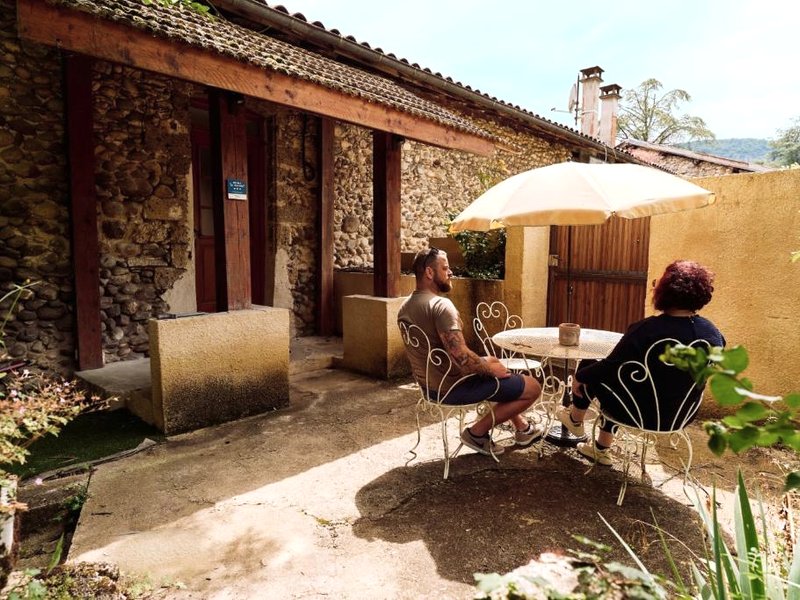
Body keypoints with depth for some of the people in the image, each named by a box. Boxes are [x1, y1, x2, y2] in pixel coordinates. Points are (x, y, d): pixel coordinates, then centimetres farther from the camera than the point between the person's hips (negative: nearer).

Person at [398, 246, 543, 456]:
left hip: (429, 384, 10)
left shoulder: (405, 307, 4)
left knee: (490, 360, 31)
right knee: (533, 387, 0)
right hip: (453, 386, -10)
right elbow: (461, 356, -32)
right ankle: (478, 432, 7)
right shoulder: (441, 305, -25)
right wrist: (491, 370, -12)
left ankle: (522, 427, 35)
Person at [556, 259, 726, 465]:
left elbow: (610, 367, -20)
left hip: (641, 414, -6)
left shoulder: (647, 329, -27)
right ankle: (602, 448, 38)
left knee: (587, 367, 14)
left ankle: (575, 420, 39)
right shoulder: (714, 334, -9)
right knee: (611, 375, 28)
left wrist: (579, 376, -2)